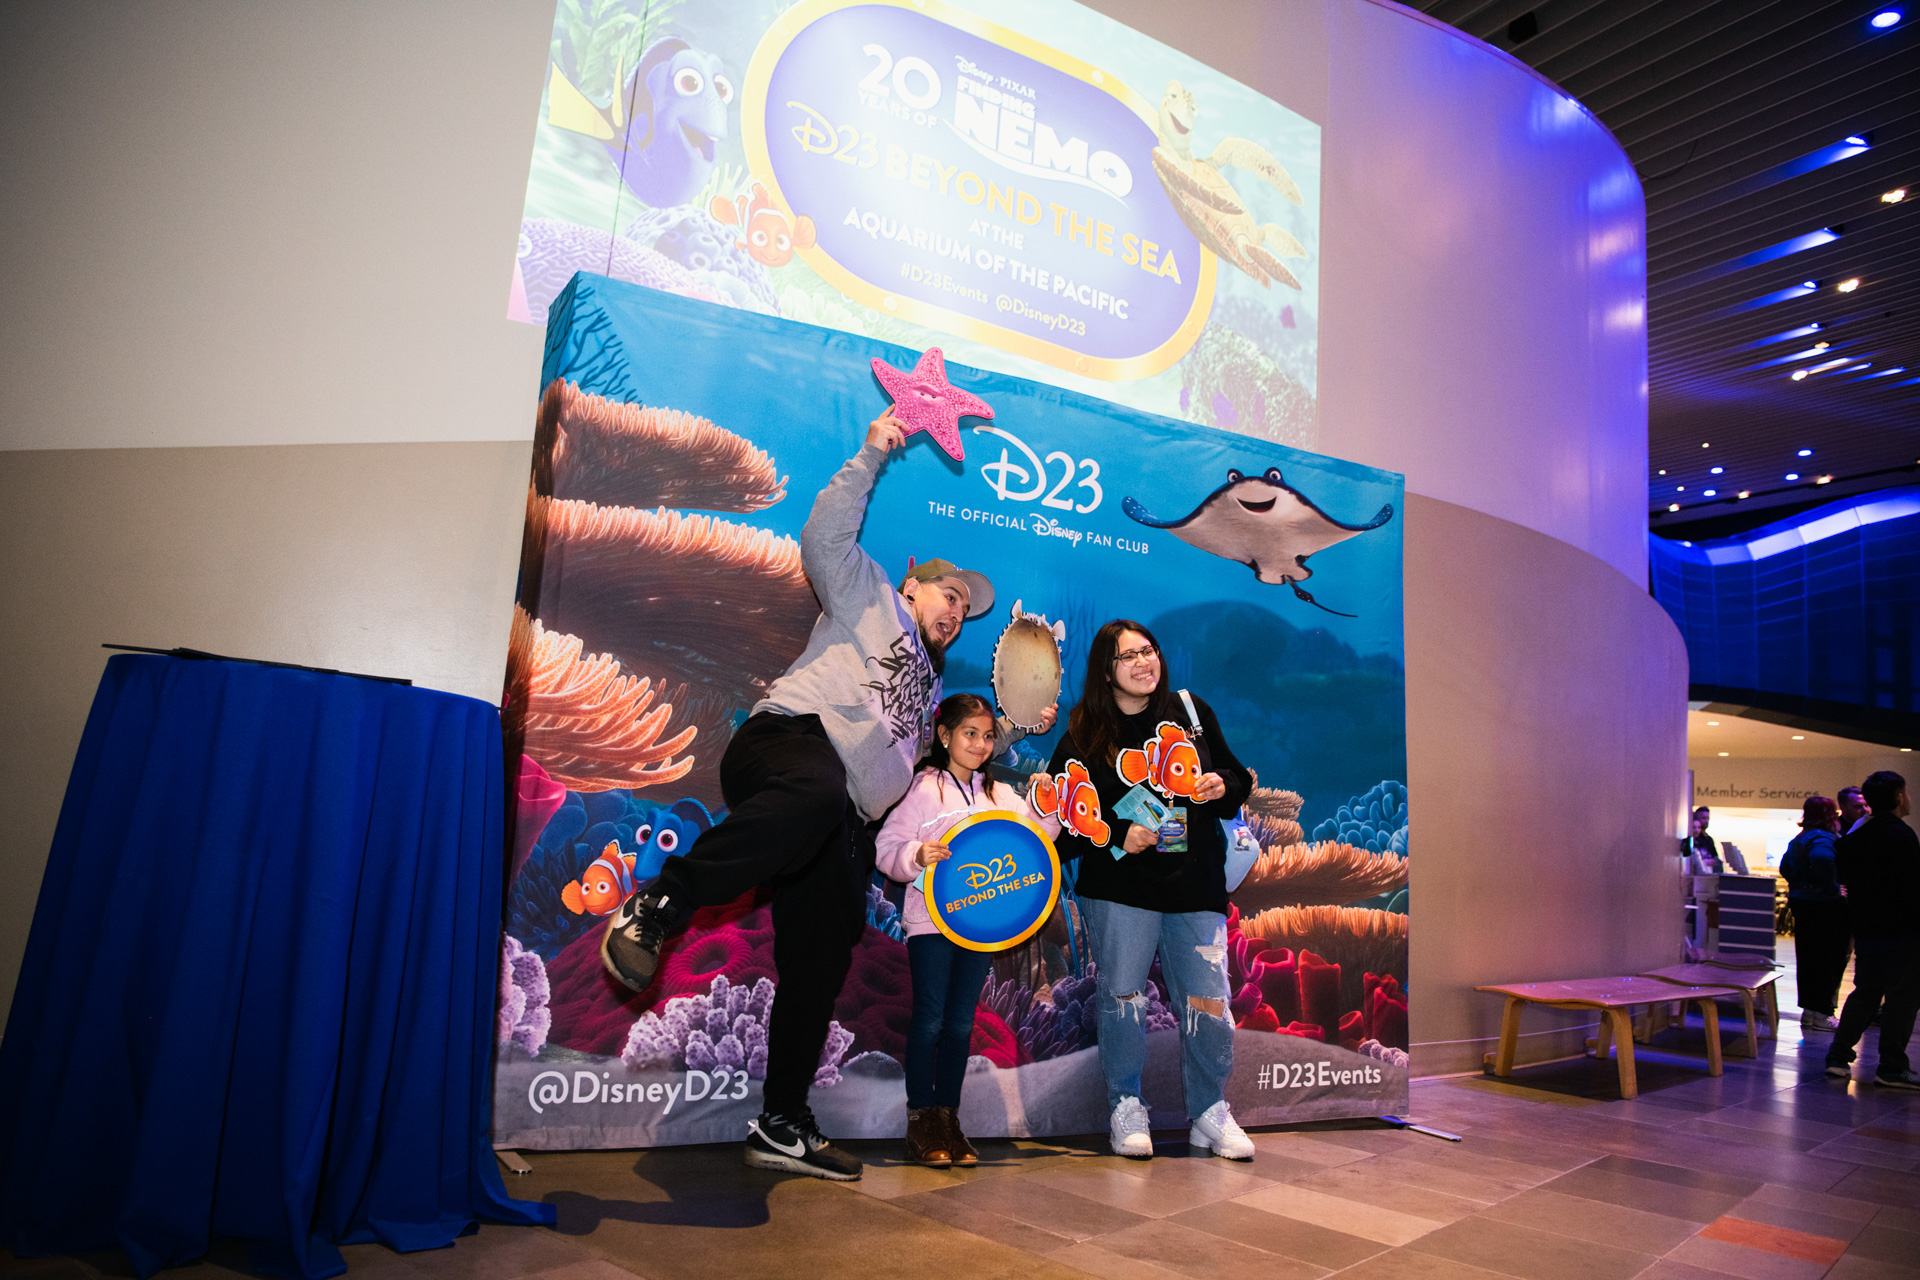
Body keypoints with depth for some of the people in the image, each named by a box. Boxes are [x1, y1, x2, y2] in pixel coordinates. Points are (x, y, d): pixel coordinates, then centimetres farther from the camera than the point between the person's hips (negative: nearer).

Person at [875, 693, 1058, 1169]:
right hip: (931, 919, -4)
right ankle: (920, 1121, 12)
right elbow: (887, 847, -9)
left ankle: (948, 1117, 20)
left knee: (961, 1022, 9)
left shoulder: (1000, 794, 10)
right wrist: (917, 856, -28)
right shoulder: (926, 790, -5)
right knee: (929, 1019, 0)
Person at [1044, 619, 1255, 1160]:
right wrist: (1118, 838, -14)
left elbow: (1239, 782, 17)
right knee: (1122, 998, 4)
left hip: (1196, 888, 2)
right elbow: (1060, 817, -2)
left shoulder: (1192, 712, 8)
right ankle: (1126, 1108, 24)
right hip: (1119, 891, -2)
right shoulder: (1084, 735, 0)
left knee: (1209, 1002, 2)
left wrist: (1221, 789, -6)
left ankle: (1211, 1113, 23)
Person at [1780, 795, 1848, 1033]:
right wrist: (1833, 889, -26)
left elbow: (1785, 868, 22)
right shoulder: (1824, 838, -15)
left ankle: (1809, 1011, 20)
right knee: (1827, 960, -2)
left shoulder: (1799, 840, 14)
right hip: (1825, 907, -9)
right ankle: (1821, 1014, 3)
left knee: (1808, 959, 13)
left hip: (1802, 904, 9)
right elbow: (1822, 859, -36)